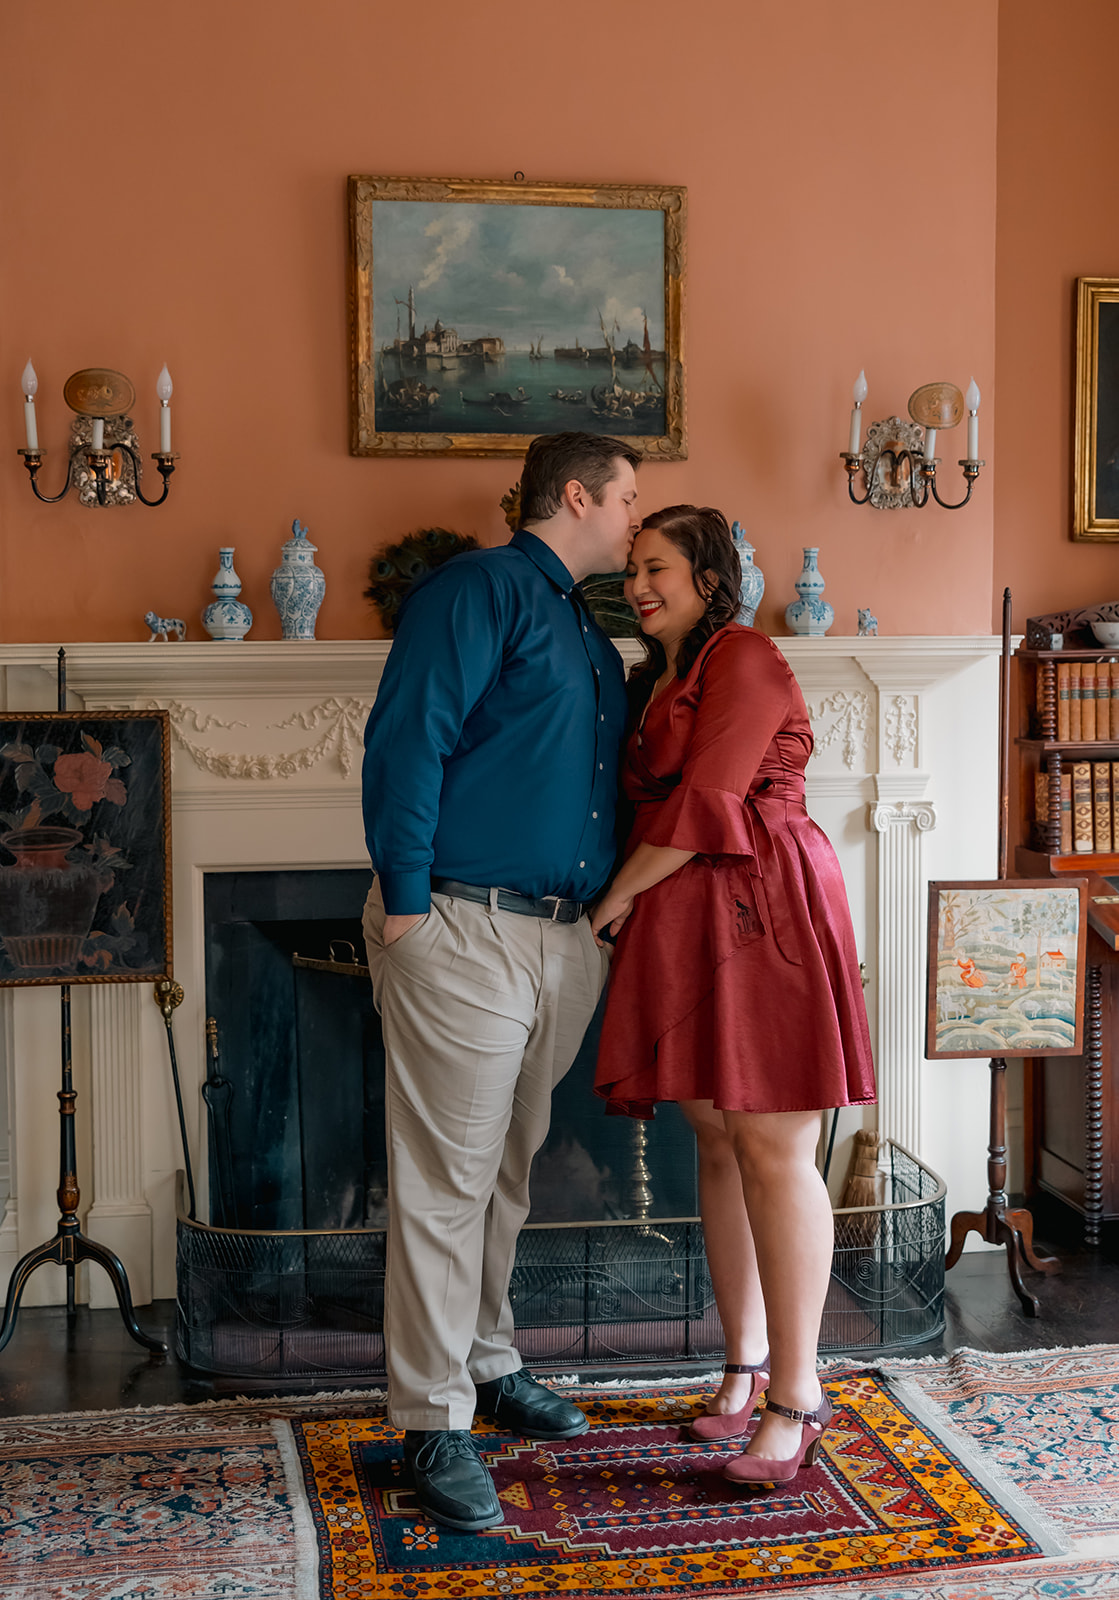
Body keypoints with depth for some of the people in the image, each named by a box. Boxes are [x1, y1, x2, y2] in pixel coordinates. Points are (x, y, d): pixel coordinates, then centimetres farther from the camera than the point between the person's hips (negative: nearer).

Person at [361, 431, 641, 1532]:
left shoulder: (589, 632, 21)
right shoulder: (482, 589, -7)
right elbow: (406, 741, -16)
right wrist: (405, 900, -19)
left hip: (564, 938, 9)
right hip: (464, 930, -9)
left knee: (508, 1168, 18)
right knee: (447, 1180, -4)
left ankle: (486, 1363, 33)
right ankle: (434, 1422, 3)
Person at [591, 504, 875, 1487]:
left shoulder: (743, 660, -6)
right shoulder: (656, 680, 22)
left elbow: (705, 802, -13)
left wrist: (620, 895, -6)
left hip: (762, 917, -9)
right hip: (684, 925, 9)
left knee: (773, 1150, -8)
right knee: (719, 1145, 11)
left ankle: (795, 1399, -2)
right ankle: (746, 1367, 21)